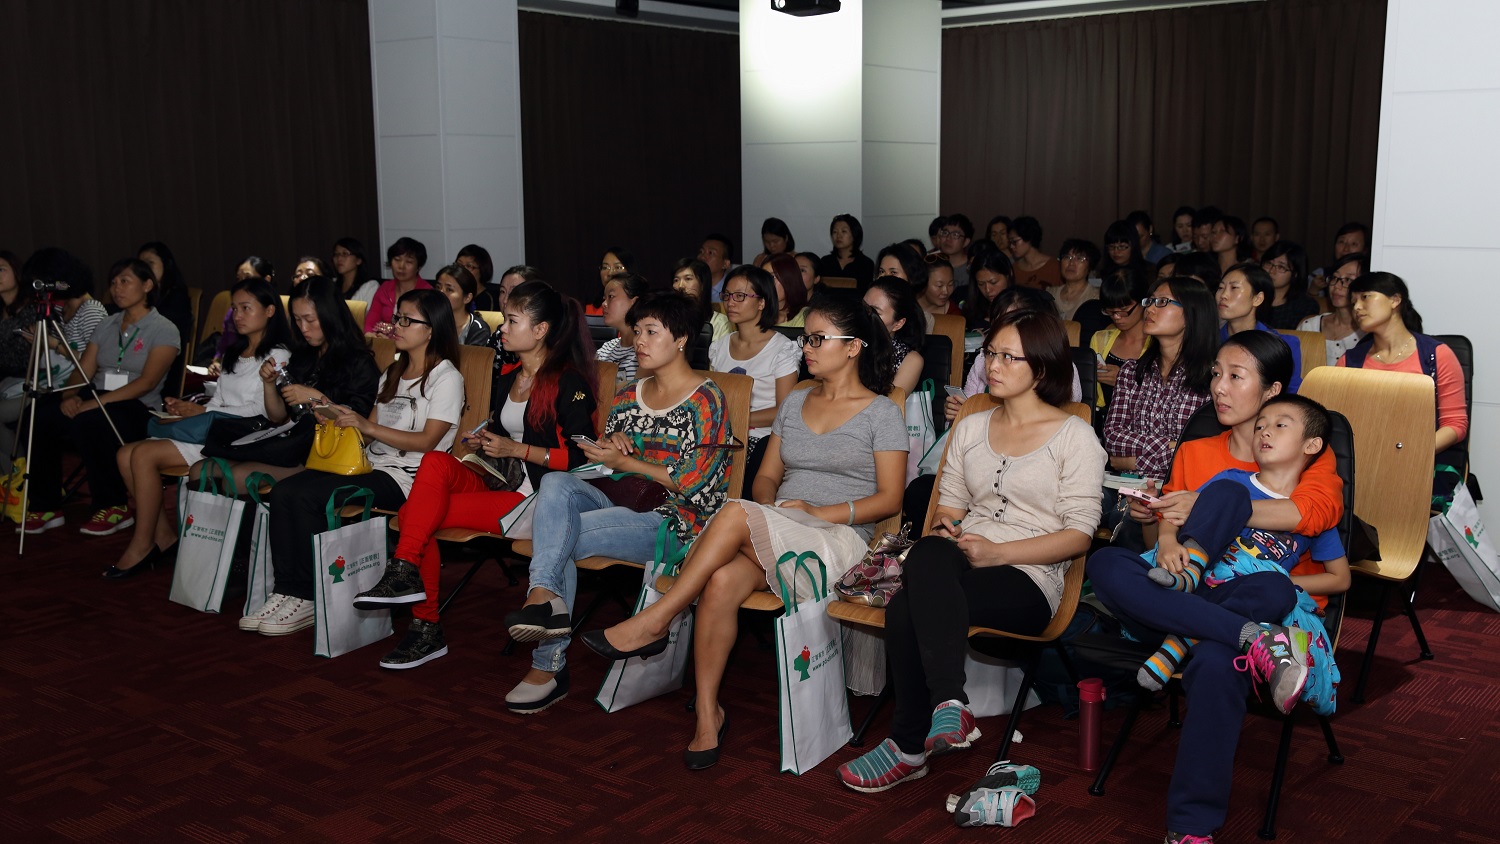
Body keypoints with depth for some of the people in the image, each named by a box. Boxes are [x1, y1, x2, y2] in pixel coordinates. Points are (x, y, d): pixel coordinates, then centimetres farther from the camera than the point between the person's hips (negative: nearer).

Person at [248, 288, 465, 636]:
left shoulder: (446, 378, -3)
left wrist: (367, 426, -19)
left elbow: (426, 441, -13)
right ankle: (286, 591, -17)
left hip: (404, 477, -8)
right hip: (370, 464, 8)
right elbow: (368, 435, 19)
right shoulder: (393, 373, 24)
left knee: (308, 497, -26)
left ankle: (307, 598, -16)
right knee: (285, 490, -16)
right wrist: (338, 420, -1)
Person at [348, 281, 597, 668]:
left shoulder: (569, 382, -7)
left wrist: (516, 449, -13)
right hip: (499, 483, 8)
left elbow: (583, 456, -14)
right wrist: (484, 441, 7)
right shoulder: (507, 378, 18)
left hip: (535, 498, -8)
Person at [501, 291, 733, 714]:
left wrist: (625, 462, -9)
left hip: (677, 524, -6)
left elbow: (692, 481, -12)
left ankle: (548, 665, -18)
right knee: (555, 483, -23)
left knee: (558, 536, -24)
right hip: (625, 504, 7)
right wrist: (613, 442, -2)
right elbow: (607, 462, 21)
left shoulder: (705, 400, -4)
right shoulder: (629, 397, 17)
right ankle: (545, 597, -33)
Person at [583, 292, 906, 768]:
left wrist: (820, 512, -13)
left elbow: (889, 498, -3)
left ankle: (654, 622, -26)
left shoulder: (881, 413, 3)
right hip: (770, 540, 5)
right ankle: (707, 715, -24)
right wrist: (770, 504, -4)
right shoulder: (795, 403, 21)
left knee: (736, 514, -33)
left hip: (840, 542, -5)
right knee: (721, 581, -31)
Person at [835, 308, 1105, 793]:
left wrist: (997, 552, -14)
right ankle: (949, 705, -33)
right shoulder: (971, 429, 22)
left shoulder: (1073, 436, 5)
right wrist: (943, 530, -4)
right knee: (929, 555, -37)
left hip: (1030, 580, -4)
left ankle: (910, 746, -25)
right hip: (959, 565, 4)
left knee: (909, 608, -34)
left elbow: (1079, 534, -3)